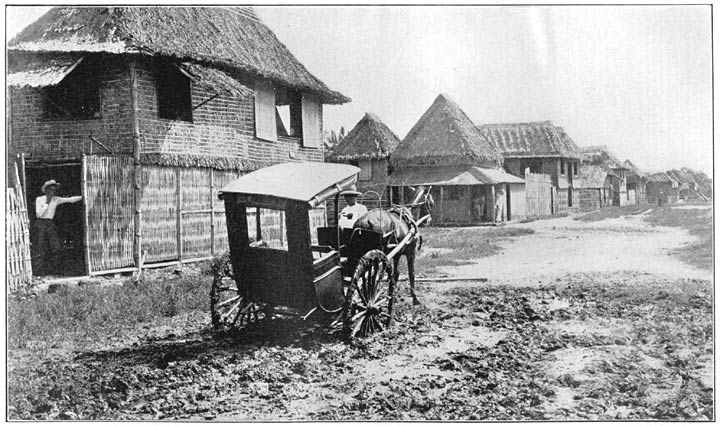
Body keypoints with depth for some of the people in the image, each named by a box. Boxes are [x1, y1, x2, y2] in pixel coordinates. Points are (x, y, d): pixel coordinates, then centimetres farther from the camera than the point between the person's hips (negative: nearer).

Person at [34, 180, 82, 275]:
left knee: (56, 247, -9)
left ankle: (48, 267, 11)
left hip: (51, 224, 3)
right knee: (42, 249, -3)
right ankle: (42, 270, 13)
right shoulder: (39, 199, -4)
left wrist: (83, 197, -7)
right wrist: (47, 203, -14)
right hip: (41, 224, -3)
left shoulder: (56, 200, 6)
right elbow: (38, 214, -12)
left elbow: (71, 199, 1)